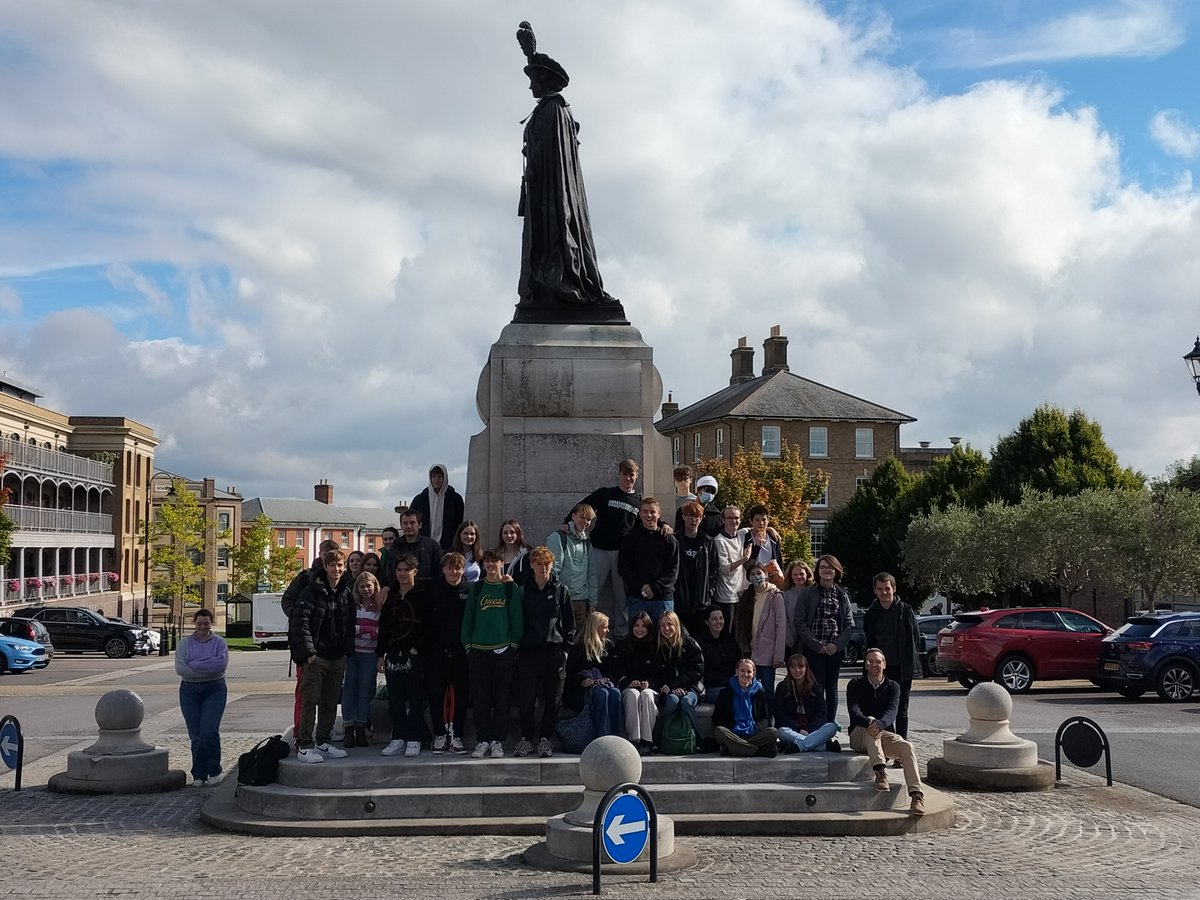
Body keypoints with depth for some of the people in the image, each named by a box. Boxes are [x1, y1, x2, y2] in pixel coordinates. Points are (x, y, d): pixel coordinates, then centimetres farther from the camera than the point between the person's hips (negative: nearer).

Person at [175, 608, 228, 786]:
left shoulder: (219, 642, 6)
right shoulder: (185, 643, 9)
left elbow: (222, 663, -13)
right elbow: (180, 668, -6)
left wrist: (194, 665, -13)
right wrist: (208, 668, -11)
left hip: (214, 690, -2)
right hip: (189, 691, 2)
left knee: (209, 731, -14)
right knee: (195, 735, 1)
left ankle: (213, 771, 2)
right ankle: (199, 776, 9)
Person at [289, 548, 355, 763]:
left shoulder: (347, 594, 11)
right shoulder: (312, 592, -7)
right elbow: (300, 622, -14)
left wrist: (347, 651, 8)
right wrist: (308, 651, -19)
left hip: (337, 657, 6)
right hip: (316, 656, -6)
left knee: (331, 703, 11)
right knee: (310, 701, -6)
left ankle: (322, 742, 21)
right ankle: (304, 746, -3)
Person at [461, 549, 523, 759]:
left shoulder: (511, 588, 4)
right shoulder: (476, 588, 10)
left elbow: (517, 619, 2)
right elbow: (468, 618, 10)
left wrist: (513, 645, -5)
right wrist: (468, 644, 2)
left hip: (503, 650, -2)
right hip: (478, 651, 2)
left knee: (501, 698, 0)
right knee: (480, 699, 2)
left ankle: (498, 741, 6)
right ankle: (483, 740, 9)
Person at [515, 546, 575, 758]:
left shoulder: (560, 590, 6)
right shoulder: (523, 591, 6)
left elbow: (570, 623, 8)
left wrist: (565, 648, 1)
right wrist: (517, 648, 1)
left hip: (554, 651, 0)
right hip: (528, 651, 0)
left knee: (552, 699, 3)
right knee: (526, 699, 0)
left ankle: (545, 738, 13)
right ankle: (526, 738, 11)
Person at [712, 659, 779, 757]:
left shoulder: (759, 692, 17)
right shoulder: (727, 692, 13)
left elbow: (766, 718, 15)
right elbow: (716, 718, 9)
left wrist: (757, 728, -7)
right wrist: (730, 727, -10)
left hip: (754, 734, 1)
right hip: (733, 734, -1)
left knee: (773, 732, -29)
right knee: (719, 731, -35)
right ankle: (760, 751, -37)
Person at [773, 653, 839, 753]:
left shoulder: (814, 687, 11)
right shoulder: (782, 688, 8)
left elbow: (821, 715, 3)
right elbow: (779, 715, -1)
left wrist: (809, 731, -15)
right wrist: (799, 729, -15)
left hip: (812, 731, 1)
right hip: (792, 731, -1)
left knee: (832, 726, -26)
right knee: (782, 731, -34)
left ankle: (799, 745, -45)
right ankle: (825, 745, -43)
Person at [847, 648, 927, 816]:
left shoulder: (892, 687, 8)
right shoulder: (856, 684, 4)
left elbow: (891, 712, -12)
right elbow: (854, 711, -13)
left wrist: (880, 724, -37)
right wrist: (869, 722, -36)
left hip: (884, 734, 2)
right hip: (859, 736, -2)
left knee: (907, 747, -28)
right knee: (870, 727, -35)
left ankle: (917, 796, -41)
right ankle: (880, 771, -52)